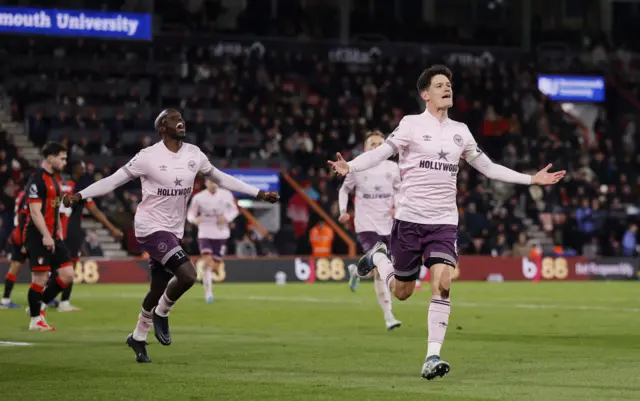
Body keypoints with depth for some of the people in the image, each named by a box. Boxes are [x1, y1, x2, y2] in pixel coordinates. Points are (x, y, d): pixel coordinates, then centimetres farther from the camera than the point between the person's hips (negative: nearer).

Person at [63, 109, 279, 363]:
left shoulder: (194, 154, 4)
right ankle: (162, 314, 3)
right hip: (151, 227, -6)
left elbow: (221, 179, 16)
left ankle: (138, 337, 33)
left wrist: (259, 194, 17)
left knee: (158, 290, 12)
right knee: (187, 274, -23)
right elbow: (113, 181, -7)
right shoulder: (149, 157, -12)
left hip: (174, 231, 6)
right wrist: (80, 196, -14)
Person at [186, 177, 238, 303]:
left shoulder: (226, 195, -4)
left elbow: (234, 210, 9)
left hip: (221, 235, 2)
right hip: (205, 234, -2)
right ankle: (208, 292, -10)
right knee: (207, 263, -20)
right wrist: (194, 219, -22)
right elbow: (191, 213, 2)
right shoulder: (198, 197, -7)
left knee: (215, 268, 4)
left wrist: (227, 218, -13)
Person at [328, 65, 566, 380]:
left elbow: (488, 167, 19)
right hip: (409, 218, -3)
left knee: (442, 283, -18)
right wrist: (349, 167, -31)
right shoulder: (412, 124, -3)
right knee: (402, 292, 7)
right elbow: (381, 152, -12)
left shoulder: (460, 131, 10)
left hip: (444, 221, 3)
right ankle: (378, 257, 39)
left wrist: (531, 179, 17)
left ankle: (433, 356, -15)